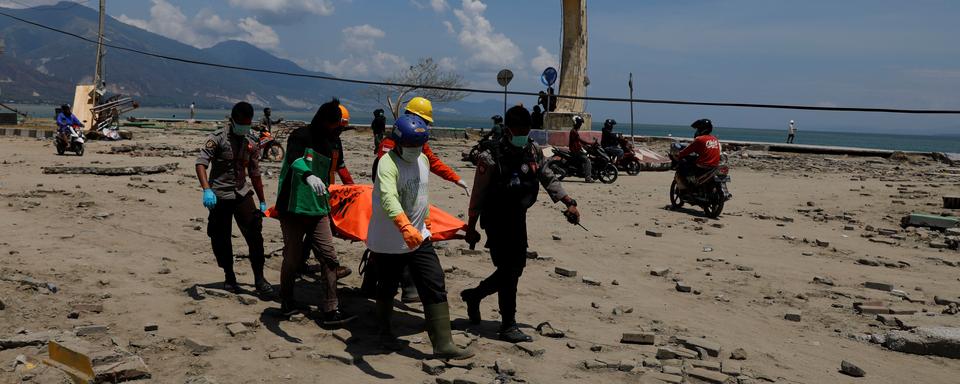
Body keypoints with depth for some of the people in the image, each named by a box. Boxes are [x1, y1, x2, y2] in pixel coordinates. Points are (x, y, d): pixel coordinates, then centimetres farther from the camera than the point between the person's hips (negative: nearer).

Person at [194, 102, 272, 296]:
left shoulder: (251, 143, 8)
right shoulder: (218, 138, -7)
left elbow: (255, 174, 15)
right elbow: (201, 163, -17)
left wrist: (263, 202, 16)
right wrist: (207, 190, -31)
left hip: (242, 193, 3)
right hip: (219, 196, -3)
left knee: (254, 236, -7)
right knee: (221, 240, 4)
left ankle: (259, 279, 0)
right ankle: (229, 277, 22)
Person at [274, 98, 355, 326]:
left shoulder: (334, 143, 9)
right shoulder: (301, 136, -12)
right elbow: (294, 160, -34)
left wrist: (328, 204, 30)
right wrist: (308, 175, -54)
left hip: (318, 211, 5)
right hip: (293, 210, -5)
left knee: (329, 258, -5)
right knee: (292, 258, 3)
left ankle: (331, 309, -4)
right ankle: (287, 302, 25)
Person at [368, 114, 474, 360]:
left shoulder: (423, 160, 3)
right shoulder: (388, 164, -23)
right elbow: (389, 198, -42)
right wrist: (405, 227, -57)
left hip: (419, 238, 6)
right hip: (388, 242, -6)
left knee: (435, 288, -3)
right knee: (387, 289, 12)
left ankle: (442, 344, -1)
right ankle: (385, 333, 37)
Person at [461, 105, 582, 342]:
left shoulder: (534, 152, 2)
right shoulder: (491, 158, -15)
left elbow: (549, 179, 9)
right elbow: (478, 195, -11)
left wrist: (569, 203, -4)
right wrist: (471, 228, -7)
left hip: (518, 218, 7)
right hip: (497, 221, -7)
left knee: (515, 268, 13)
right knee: (509, 270, -7)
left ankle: (474, 295, 34)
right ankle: (508, 326, 3)